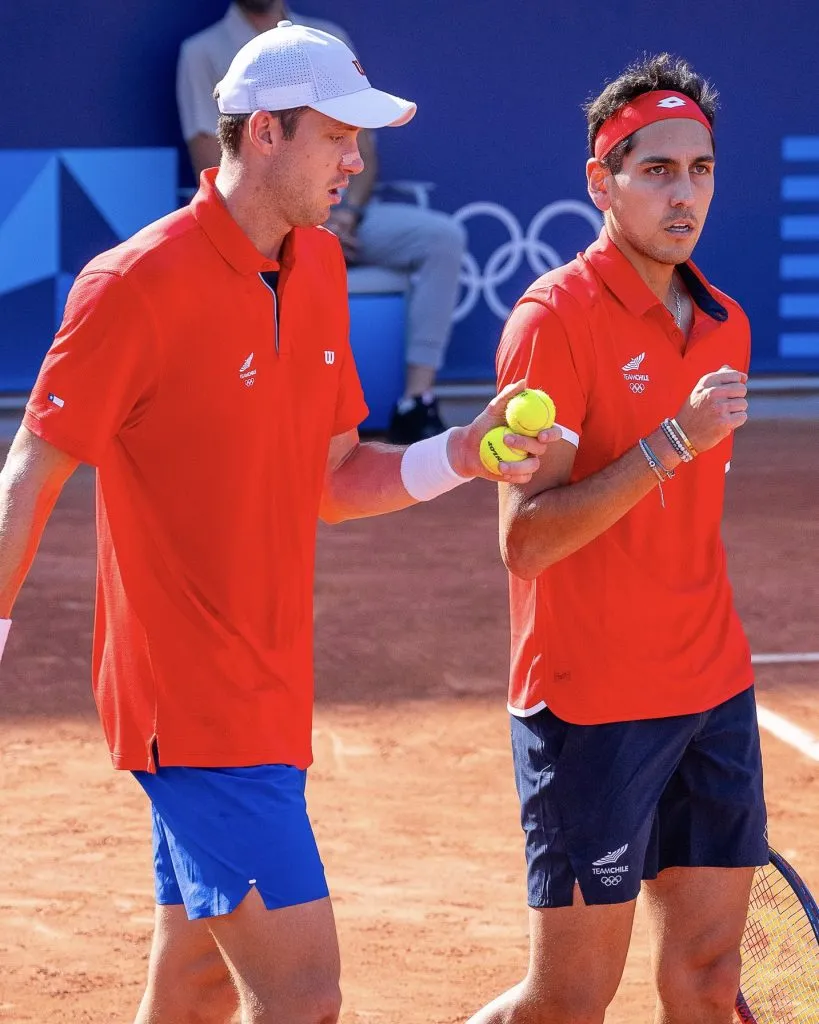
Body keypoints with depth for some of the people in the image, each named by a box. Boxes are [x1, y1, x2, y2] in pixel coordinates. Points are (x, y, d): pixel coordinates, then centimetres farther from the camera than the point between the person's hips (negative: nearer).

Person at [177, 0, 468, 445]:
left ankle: (417, 405, -25)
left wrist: (346, 214, -9)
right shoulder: (204, 53, 4)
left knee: (443, 235, -20)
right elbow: (215, 172, -4)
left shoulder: (329, 41, 16)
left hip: (340, 213, 5)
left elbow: (362, 149, 12)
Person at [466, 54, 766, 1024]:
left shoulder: (724, 324, 10)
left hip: (711, 695, 7)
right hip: (591, 706, -7)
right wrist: (674, 442, -25)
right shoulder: (555, 317, -12)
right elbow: (526, 538, -19)